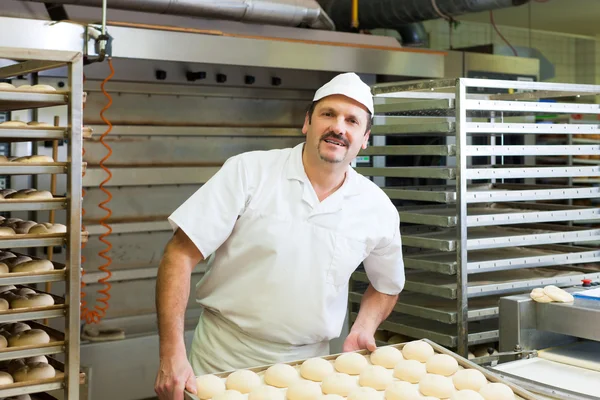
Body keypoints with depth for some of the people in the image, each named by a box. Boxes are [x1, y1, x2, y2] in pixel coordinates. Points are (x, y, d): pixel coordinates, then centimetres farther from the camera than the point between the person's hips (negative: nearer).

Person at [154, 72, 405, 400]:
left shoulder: (379, 210, -3)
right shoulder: (247, 172, -12)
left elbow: (387, 285, 14)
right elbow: (180, 256, -15)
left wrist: (363, 329, -5)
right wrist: (172, 354, -22)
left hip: (307, 369, 3)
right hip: (223, 363, -2)